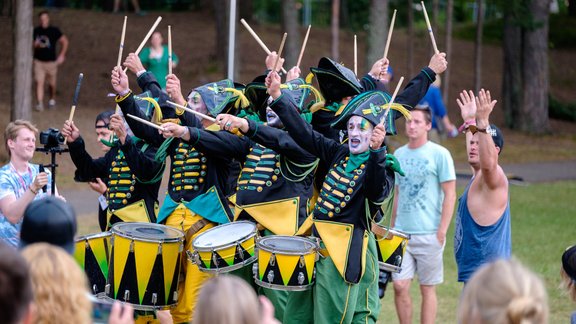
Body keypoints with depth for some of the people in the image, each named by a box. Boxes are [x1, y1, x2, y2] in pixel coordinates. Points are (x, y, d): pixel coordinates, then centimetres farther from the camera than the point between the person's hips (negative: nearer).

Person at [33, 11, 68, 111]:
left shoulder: (54, 30, -4)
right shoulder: (36, 31, 0)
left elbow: (65, 41, 4)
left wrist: (62, 55, -2)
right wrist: (36, 45, -16)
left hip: (51, 61, 0)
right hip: (39, 61, 0)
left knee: (52, 84, 12)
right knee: (39, 83, -12)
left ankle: (52, 99, 37)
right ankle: (40, 103, -14)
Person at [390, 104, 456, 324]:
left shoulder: (439, 154, -5)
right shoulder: (399, 154, 11)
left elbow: (450, 195, -6)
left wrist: (442, 231, -12)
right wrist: (392, 227, 15)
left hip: (429, 234, -4)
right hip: (402, 232, 4)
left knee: (428, 289, 2)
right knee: (400, 285, -1)